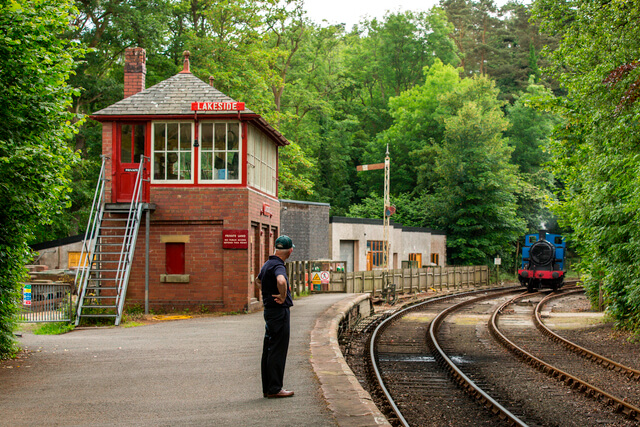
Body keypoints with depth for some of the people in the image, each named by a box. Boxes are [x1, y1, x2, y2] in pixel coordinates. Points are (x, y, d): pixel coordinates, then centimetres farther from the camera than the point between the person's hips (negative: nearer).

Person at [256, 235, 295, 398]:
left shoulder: (268, 264, 13)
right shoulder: (278, 266, -18)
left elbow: (259, 280, 34)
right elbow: (281, 281, -41)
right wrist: (283, 297, -25)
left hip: (269, 310, 10)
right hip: (279, 311, -10)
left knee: (269, 350, 12)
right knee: (278, 351, -5)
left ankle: (267, 388, 18)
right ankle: (274, 389, -2)